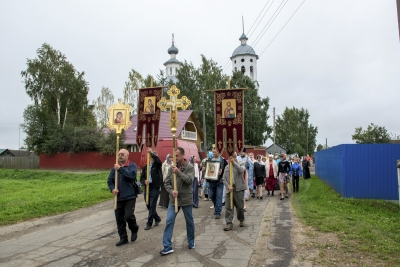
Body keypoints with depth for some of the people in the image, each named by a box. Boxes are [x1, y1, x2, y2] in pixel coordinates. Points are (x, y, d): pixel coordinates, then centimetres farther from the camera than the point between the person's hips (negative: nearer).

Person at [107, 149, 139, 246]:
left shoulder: (132, 165, -5)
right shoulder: (115, 167, 9)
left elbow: (132, 175, -24)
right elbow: (110, 180, 8)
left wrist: (120, 169, -25)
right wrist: (112, 189, -10)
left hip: (130, 197, -5)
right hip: (118, 198, 5)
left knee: (128, 216, -12)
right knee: (119, 219, 10)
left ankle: (134, 229, 20)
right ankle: (123, 238, 25)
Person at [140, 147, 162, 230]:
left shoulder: (157, 165, -1)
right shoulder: (145, 167, 9)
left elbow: (159, 161, -26)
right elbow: (141, 178, 6)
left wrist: (152, 153, -32)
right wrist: (144, 181, -16)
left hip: (155, 188, -5)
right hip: (147, 188, 5)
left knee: (152, 206, -3)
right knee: (148, 206, 14)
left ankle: (149, 223, 9)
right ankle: (157, 219, 36)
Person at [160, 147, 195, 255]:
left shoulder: (190, 167, -8)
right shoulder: (172, 168, 0)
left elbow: (189, 180, -21)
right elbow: (166, 182, 2)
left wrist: (179, 172, -28)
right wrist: (172, 191, -15)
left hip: (186, 200, -2)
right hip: (173, 200, 2)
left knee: (189, 222, 13)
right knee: (169, 221, -3)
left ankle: (191, 242, 35)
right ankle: (167, 246, 5)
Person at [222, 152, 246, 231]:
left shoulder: (241, 164, 4)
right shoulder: (227, 167, 14)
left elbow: (241, 170, -19)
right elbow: (224, 179, 9)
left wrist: (234, 162, -18)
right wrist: (228, 186, -6)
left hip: (239, 189, -3)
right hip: (229, 189, 3)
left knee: (240, 206, 5)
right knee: (228, 207, -2)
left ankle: (241, 220, 28)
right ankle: (229, 224, 2)